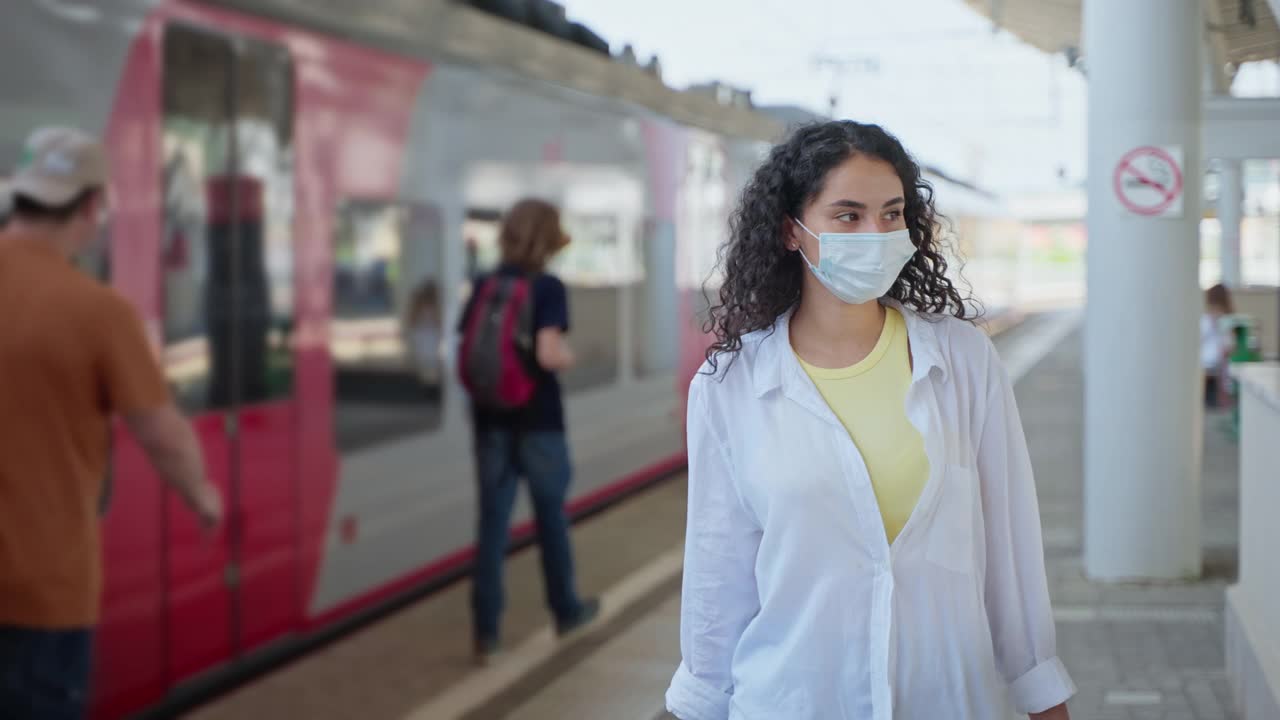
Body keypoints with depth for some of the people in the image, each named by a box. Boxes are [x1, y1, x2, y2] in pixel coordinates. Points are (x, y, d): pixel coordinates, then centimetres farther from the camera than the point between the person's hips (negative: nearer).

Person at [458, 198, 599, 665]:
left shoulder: (483, 287, 4)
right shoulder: (548, 289, -12)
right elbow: (548, 355, -23)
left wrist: (478, 398, 15)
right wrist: (571, 358, -2)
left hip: (492, 421, 4)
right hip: (538, 422, -4)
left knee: (492, 523, 5)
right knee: (551, 518, 14)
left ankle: (486, 632, 3)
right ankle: (567, 611, 32)